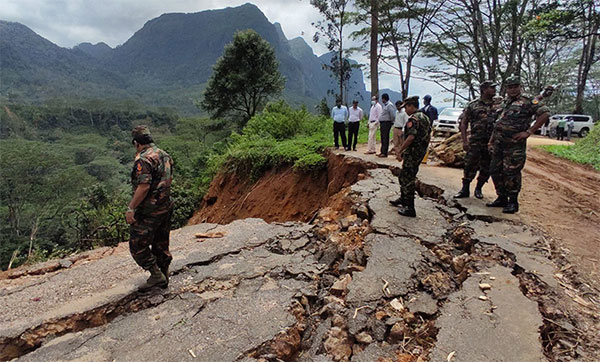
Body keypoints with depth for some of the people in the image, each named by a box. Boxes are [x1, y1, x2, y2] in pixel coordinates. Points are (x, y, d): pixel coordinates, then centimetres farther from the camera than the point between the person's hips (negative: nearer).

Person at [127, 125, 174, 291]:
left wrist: (131, 208, -19)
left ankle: (156, 275, 6)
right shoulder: (164, 154, 9)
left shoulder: (143, 159, -18)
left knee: (138, 245, 4)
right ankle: (164, 277, 27)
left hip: (149, 211, -9)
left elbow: (144, 186, -25)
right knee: (161, 244, 17)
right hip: (166, 207, 9)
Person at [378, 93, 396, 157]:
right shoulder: (384, 105, 17)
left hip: (386, 123, -10)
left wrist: (391, 121, -6)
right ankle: (382, 151, 18)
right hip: (382, 123, 10)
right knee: (382, 138, 12)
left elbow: (393, 115, -19)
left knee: (385, 138, -8)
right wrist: (380, 122, 16)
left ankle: (384, 153, -6)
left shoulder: (390, 105, -13)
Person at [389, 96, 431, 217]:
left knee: (407, 180, -4)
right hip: (421, 152, 10)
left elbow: (410, 137, -26)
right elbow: (428, 135, 19)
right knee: (404, 177, 22)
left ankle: (410, 209, 0)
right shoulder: (425, 117, 14)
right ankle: (403, 199, 37)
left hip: (412, 153, -10)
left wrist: (399, 151, -20)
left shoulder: (413, 119, -17)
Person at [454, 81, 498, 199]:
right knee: (470, 166, -4)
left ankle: (478, 189, 23)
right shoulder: (473, 105, 3)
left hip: (492, 143, 2)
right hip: (475, 142, -2)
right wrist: (464, 141, -7)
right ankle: (465, 189, 8)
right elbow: (463, 123, 2)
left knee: (486, 169, 7)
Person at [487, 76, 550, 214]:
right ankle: (502, 198, 23)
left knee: (511, 173, -6)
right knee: (495, 171, 9)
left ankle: (513, 203, 7)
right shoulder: (504, 103, 17)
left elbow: (545, 113, -12)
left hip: (514, 145, -7)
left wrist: (528, 132, -15)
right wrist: (491, 140, 19)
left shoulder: (527, 102, -3)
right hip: (499, 144, 7)